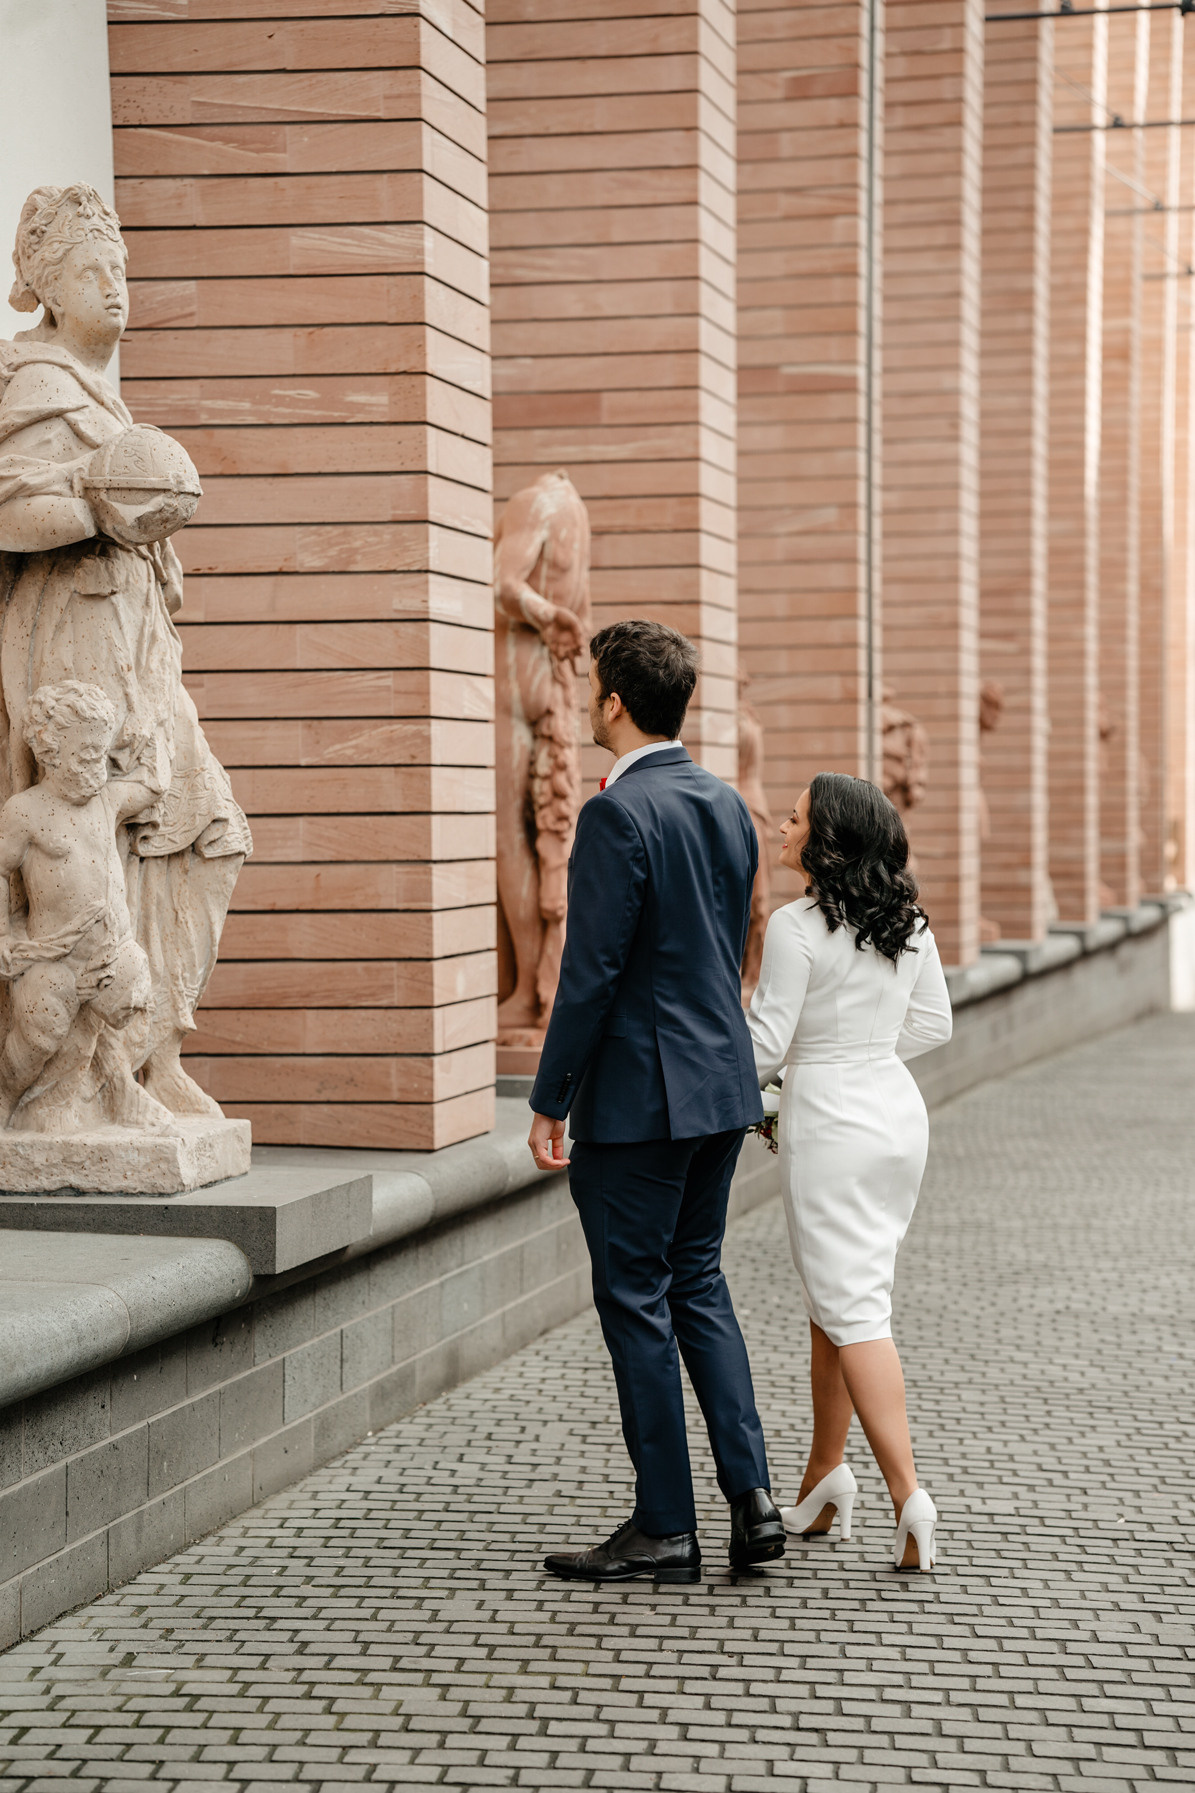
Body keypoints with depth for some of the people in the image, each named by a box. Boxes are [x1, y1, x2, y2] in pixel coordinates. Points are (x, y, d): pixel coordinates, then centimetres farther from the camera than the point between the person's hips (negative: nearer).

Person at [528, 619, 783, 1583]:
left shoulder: (619, 814, -17)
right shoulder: (727, 805, 8)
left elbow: (592, 969, -18)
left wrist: (550, 1101, -12)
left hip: (637, 1094, -8)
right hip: (722, 1079, 8)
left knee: (637, 1299, 1)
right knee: (698, 1282, 17)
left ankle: (665, 1526, 7)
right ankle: (751, 1495, 10)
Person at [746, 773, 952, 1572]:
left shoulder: (798, 927, -16)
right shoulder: (907, 921, 4)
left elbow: (767, 1043, -14)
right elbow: (934, 1021, 13)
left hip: (829, 1119, -7)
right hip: (898, 1109, 7)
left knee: (853, 1310, -5)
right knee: (834, 1298, 18)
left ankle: (909, 1494, -14)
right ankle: (827, 1473, 25)